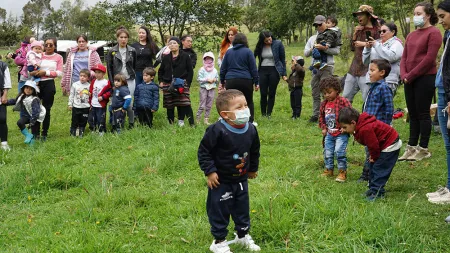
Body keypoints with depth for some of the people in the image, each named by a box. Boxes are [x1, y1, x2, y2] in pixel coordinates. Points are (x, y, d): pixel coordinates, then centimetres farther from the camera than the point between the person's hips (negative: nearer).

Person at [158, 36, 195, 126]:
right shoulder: (166, 58, 10)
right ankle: (171, 123, 13)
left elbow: (190, 71, 2)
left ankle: (181, 121, -4)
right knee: (169, 106, 5)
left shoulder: (185, 56, 1)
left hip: (181, 85, -3)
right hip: (168, 85, 3)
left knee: (184, 104, -13)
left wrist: (187, 83, -5)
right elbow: (160, 71, 21)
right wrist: (161, 81, 8)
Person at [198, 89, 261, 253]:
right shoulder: (217, 131, -25)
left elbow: (254, 151, 10)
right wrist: (210, 172, -20)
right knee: (219, 211, 7)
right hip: (221, 180, -5)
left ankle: (243, 236, 40)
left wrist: (253, 169, 19)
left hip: (241, 179, 6)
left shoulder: (251, 130, -7)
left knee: (242, 209, 19)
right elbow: (204, 151, -18)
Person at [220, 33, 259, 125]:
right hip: (245, 80, -2)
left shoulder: (228, 52, 10)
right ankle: (251, 121, 11)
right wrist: (256, 82, 2)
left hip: (230, 81, 2)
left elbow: (223, 68, 13)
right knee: (249, 101, 12)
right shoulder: (248, 52, 0)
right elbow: (253, 69, -2)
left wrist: (222, 81, 21)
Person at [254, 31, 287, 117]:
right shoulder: (260, 46, 2)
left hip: (274, 70, -2)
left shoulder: (278, 44, -4)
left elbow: (283, 59, 1)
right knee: (263, 94, 0)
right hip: (262, 70, 2)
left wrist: (284, 74, -1)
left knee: (271, 94, 2)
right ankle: (263, 114, 10)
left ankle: (269, 114, 9)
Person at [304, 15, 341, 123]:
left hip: (327, 67, -6)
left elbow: (337, 51, -12)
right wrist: (312, 49, -5)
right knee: (315, 94, 7)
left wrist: (324, 48, -19)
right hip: (315, 68, 6)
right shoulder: (312, 38, 18)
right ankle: (316, 115, 13)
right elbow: (306, 53, 13)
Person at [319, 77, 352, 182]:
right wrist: (323, 128, 9)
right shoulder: (324, 104, 8)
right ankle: (329, 170, 27)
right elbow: (321, 117, 20)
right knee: (327, 153, 11)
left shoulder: (343, 101, -12)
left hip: (341, 133, -6)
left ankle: (342, 172, 0)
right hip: (329, 134, 6)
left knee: (339, 152, -12)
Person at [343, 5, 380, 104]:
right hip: (353, 70, 8)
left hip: (366, 71, -8)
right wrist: (355, 33, 8)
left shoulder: (375, 31, -7)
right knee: (345, 98, 9)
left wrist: (364, 44, -11)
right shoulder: (359, 30, 17)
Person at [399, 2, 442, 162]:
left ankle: (423, 149, 4)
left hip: (425, 79, -7)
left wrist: (411, 75, -13)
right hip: (410, 80, 7)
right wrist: (404, 75, -3)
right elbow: (404, 57, 16)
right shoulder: (411, 35, 18)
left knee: (423, 114, -3)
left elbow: (429, 59, -15)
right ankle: (411, 148, 15)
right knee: (413, 114, 10)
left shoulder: (433, 33, -6)